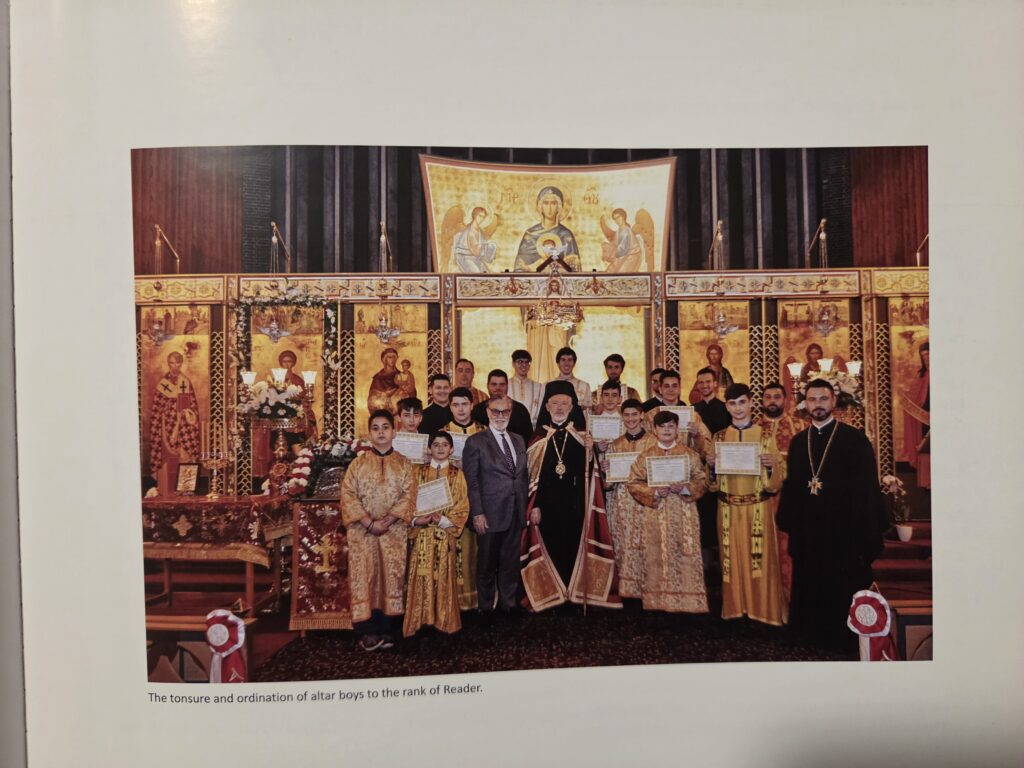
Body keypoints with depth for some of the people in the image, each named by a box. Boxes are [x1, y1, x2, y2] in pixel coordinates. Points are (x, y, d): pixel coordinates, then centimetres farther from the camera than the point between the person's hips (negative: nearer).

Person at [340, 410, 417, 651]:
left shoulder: (404, 464, 6)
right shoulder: (358, 463, 6)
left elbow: (409, 496, -3)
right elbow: (348, 495, -3)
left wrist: (387, 521, -15)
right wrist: (369, 523, -14)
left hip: (394, 531, 0)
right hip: (362, 530, 0)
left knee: (392, 576, 1)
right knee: (364, 576, -3)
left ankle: (386, 629, 8)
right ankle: (367, 630, 2)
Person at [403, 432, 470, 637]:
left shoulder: (457, 475, 5)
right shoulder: (419, 472, 7)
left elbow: (463, 507, 1)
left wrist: (443, 520, -13)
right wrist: (415, 520, -13)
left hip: (445, 535, 0)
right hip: (422, 534, 0)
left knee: (444, 577, 2)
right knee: (421, 577, -2)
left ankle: (444, 620, 12)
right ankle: (420, 620, 8)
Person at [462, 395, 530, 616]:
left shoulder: (519, 440, 13)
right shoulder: (476, 442, -5)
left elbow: (525, 476, 15)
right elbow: (471, 481, -9)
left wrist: (525, 505, 8)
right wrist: (477, 514, -14)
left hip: (516, 514, 5)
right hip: (490, 515, -5)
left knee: (511, 562, 13)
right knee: (487, 564, 9)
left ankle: (509, 603, 28)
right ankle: (486, 607, 24)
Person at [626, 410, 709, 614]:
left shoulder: (690, 454, 5)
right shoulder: (645, 455, 4)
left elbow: (701, 481, 3)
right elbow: (633, 483, 1)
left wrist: (685, 488, -16)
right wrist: (654, 492, -13)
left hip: (684, 515, 0)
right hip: (655, 515, 0)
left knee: (685, 556, 0)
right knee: (657, 556, 2)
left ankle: (687, 598, 11)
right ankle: (658, 600, 12)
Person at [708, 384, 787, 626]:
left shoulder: (765, 437, -1)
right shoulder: (719, 437, 6)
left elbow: (776, 482, -2)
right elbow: (713, 484, 7)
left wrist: (772, 465, -21)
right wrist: (711, 466, -13)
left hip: (758, 509, -2)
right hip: (728, 509, 2)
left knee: (761, 558, 2)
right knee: (733, 558, 7)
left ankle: (763, 610, 16)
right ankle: (735, 609, 19)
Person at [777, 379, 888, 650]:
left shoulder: (854, 439, -5)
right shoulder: (798, 442, 8)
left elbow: (867, 486, -7)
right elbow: (791, 484, 9)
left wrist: (866, 531, -11)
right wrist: (788, 522, 4)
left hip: (843, 527, -4)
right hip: (807, 529, 4)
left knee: (843, 585, 6)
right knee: (809, 584, 13)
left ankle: (844, 637, 23)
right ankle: (812, 631, 29)